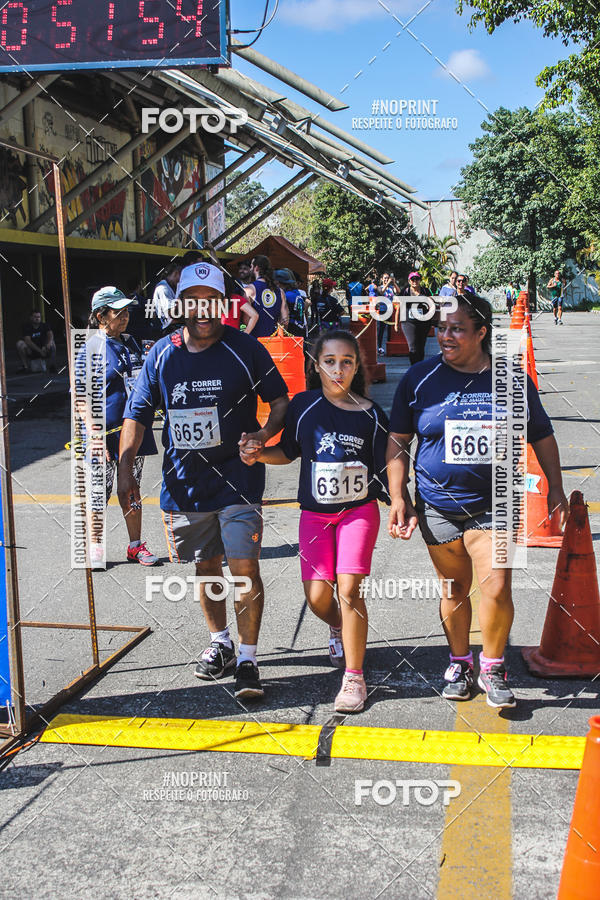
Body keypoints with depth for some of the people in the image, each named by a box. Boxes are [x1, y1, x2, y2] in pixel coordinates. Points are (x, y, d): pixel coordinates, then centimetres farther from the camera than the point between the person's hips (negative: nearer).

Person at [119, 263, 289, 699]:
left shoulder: (246, 349, -4)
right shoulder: (162, 354, 4)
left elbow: (280, 401, 2)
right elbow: (138, 414, 9)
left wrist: (265, 433, -18)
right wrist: (125, 469, 1)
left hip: (238, 477, -3)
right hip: (185, 481, 4)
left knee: (244, 568, -10)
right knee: (206, 567, 16)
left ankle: (247, 659, 3)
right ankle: (220, 644, 35)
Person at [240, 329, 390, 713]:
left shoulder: (371, 415, -5)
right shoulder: (303, 406, -2)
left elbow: (384, 468, 1)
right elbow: (289, 452, 10)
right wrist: (260, 453, -8)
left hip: (359, 510, -2)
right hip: (315, 512, 2)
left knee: (349, 588, -11)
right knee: (317, 595, -1)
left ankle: (354, 678, 2)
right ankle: (338, 628, 37)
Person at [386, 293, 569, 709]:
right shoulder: (420, 378, -1)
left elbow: (542, 436, 12)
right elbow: (398, 442, 4)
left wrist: (556, 487, 10)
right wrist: (398, 497, -2)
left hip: (493, 506, -1)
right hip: (437, 506, 1)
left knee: (497, 588, -11)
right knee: (455, 589, 11)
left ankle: (493, 666, 13)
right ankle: (460, 661, 33)